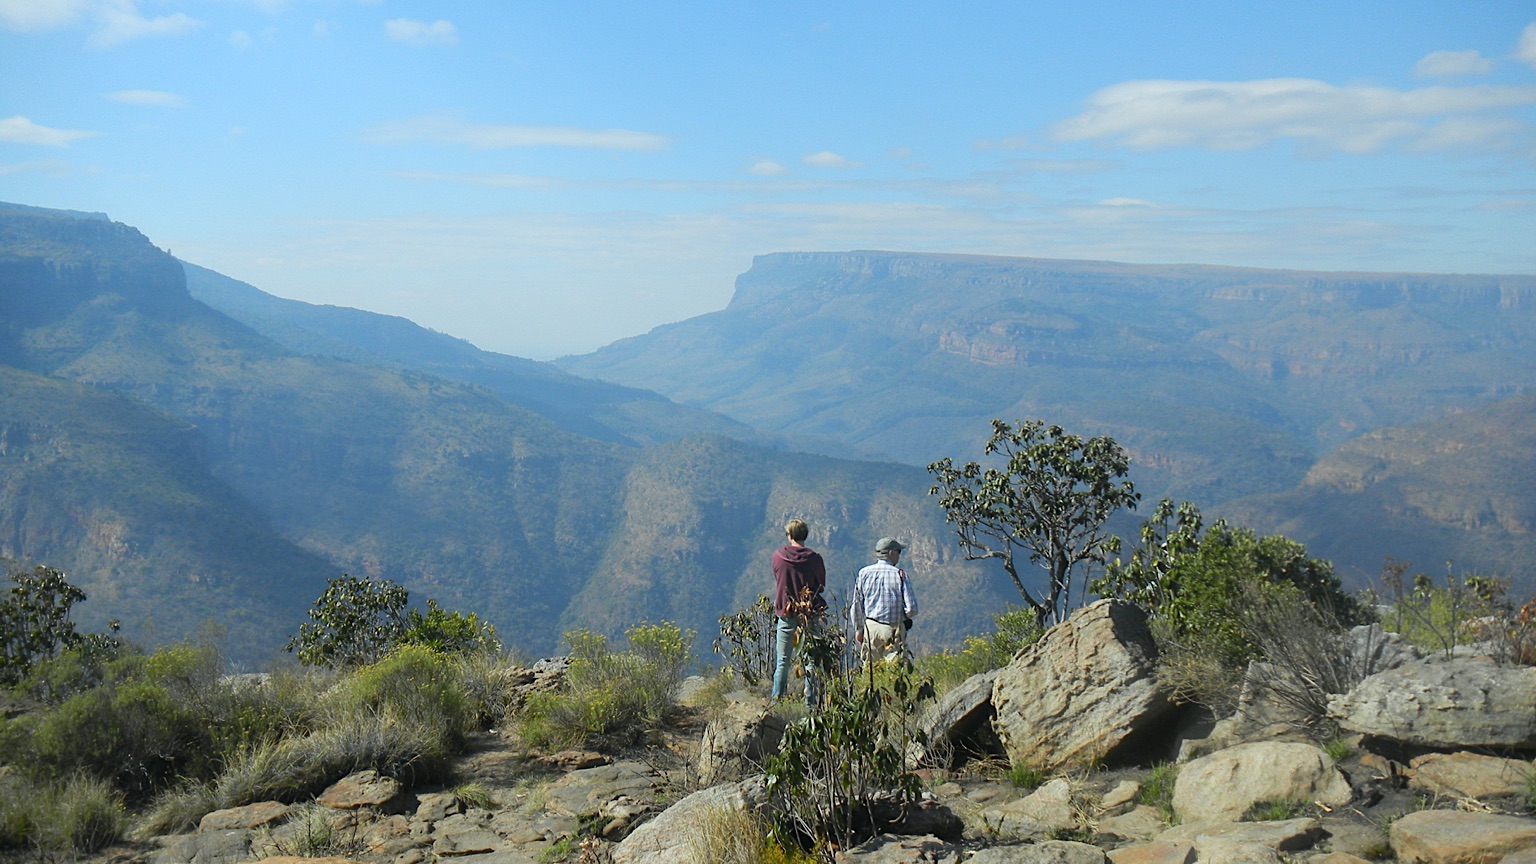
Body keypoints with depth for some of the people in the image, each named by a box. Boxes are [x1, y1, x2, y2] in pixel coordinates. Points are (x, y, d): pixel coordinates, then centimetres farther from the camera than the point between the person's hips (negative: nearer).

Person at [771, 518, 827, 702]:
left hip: (785, 614, 1)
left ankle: (777, 701, 11)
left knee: (782, 662, 9)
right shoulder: (814, 558, -9)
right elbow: (822, 586, 2)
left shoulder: (778, 557, -5)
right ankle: (810, 701, 7)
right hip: (810, 615, -1)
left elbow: (777, 582, 7)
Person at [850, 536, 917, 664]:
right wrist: (905, 617, 14)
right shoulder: (900, 574, -6)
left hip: (871, 628, 3)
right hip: (894, 629, -3)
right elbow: (912, 609, -9)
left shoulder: (864, 573, 3)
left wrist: (858, 630, 18)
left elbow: (856, 606, 6)